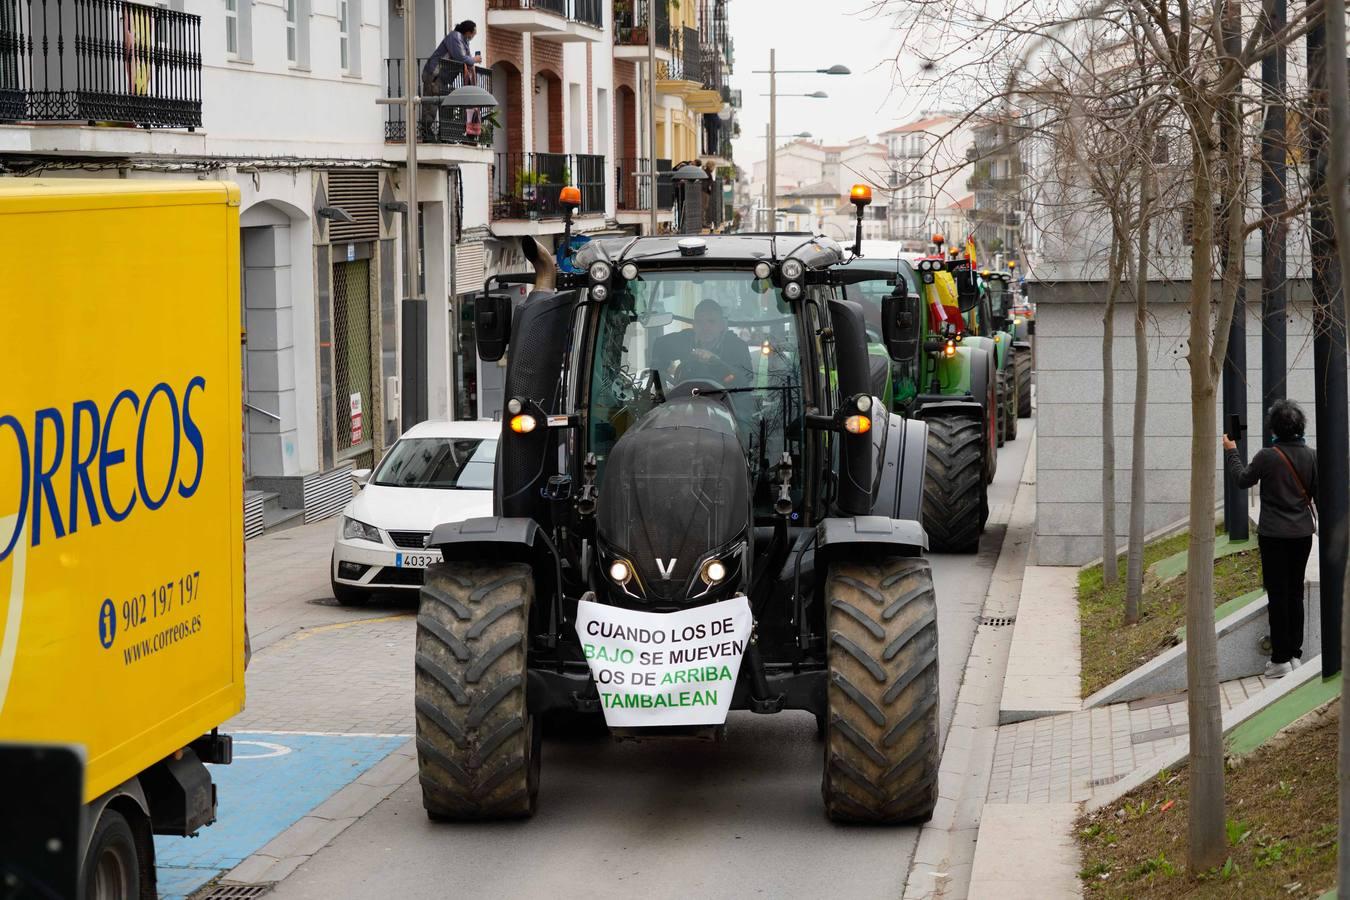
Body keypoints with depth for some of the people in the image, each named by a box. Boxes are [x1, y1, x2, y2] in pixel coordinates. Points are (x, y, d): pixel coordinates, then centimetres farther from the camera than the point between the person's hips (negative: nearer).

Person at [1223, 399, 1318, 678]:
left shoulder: (1267, 457, -16)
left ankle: (1281, 658, 0)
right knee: (1295, 592, 14)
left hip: (1274, 535, -4)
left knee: (1277, 594, 1)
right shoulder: (1311, 455, -5)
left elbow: (1243, 479, 0)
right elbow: (1317, 491, 4)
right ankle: (1295, 653, 17)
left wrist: (1230, 452, 13)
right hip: (1302, 533, 4)